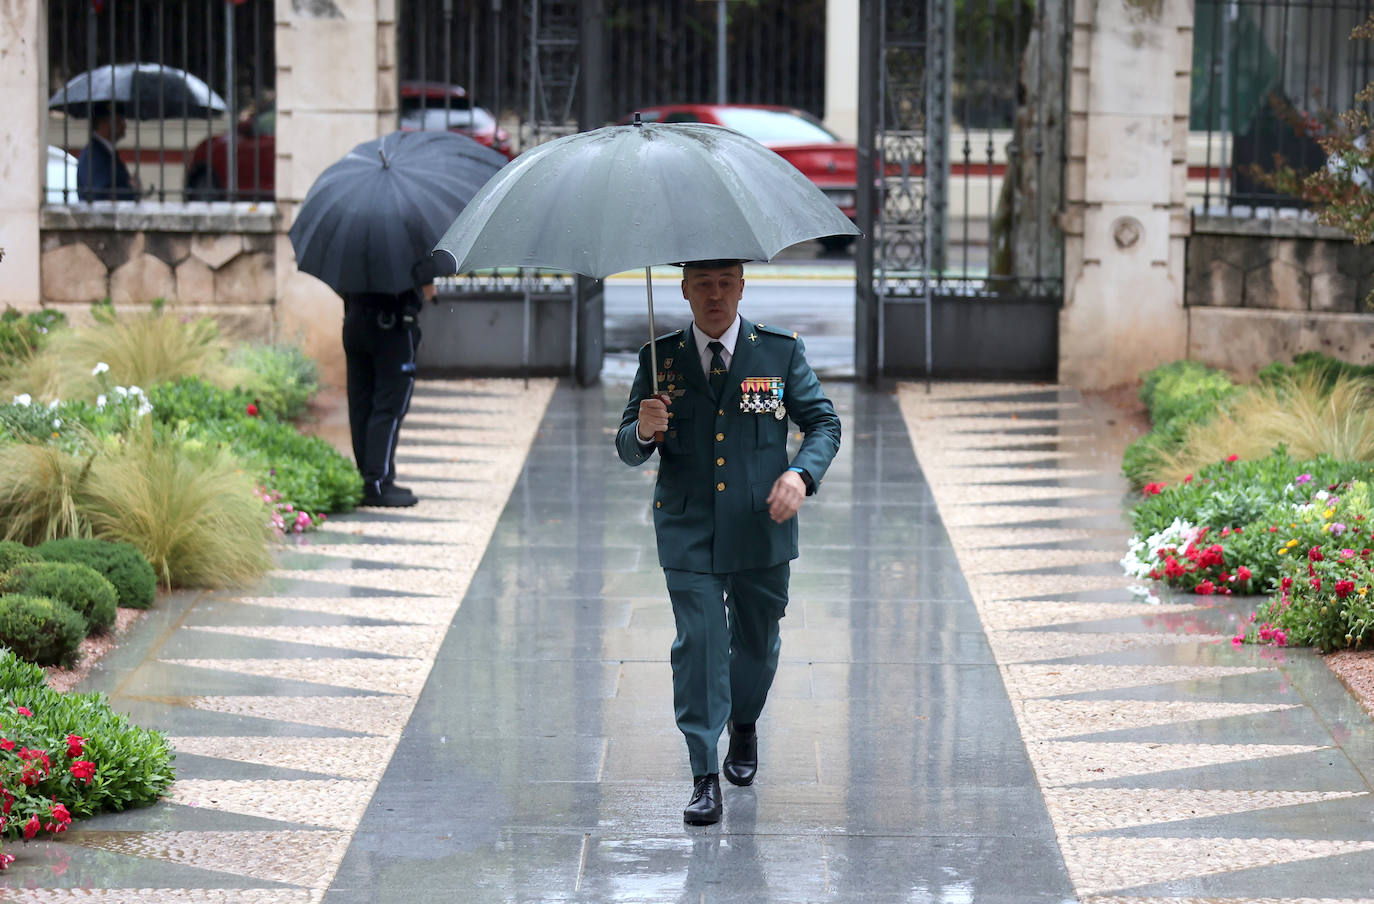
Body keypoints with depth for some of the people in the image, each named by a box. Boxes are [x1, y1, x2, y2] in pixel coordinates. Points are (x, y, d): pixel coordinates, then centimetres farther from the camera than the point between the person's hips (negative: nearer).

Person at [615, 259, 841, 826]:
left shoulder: (781, 351, 1)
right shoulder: (660, 359, 2)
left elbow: (824, 422, 5)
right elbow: (628, 450, 3)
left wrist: (802, 473, -14)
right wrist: (643, 430, -22)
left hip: (761, 528, 1)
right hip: (688, 530, -1)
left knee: (757, 643, 15)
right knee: (698, 644, -9)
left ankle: (744, 724, 46)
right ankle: (704, 776, -3)